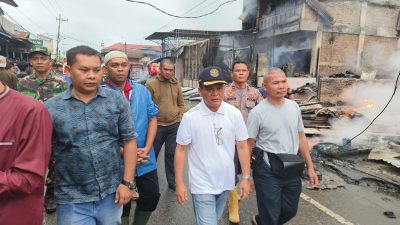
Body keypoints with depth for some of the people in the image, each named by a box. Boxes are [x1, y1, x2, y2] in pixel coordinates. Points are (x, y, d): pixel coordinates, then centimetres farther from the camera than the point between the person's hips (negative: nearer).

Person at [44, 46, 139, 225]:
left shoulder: (117, 100, -3)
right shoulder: (51, 107, -5)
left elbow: (129, 140, -1)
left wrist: (127, 182, -4)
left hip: (112, 193, 1)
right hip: (72, 200, -1)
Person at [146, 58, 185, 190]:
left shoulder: (176, 85, 6)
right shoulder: (151, 84, -6)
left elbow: (181, 104, 13)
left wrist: (179, 118, 3)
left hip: (174, 126, 3)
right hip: (157, 126, -3)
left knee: (172, 154, 12)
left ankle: (172, 181, 25)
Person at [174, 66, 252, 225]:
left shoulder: (234, 114, -6)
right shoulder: (190, 117, -14)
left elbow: (242, 146, 1)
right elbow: (181, 150, -7)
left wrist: (246, 178, 0)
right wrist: (179, 183, -7)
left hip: (225, 182, 4)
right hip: (202, 185, -3)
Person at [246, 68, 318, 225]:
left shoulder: (293, 106, 1)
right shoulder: (257, 112, -15)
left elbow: (301, 137, 9)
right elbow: (248, 145, -9)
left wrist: (310, 167, 10)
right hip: (268, 173, -5)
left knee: (290, 211, 21)